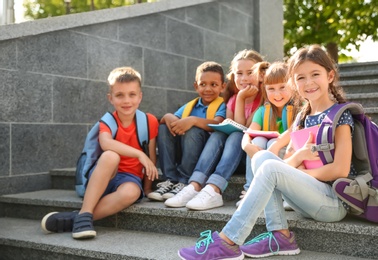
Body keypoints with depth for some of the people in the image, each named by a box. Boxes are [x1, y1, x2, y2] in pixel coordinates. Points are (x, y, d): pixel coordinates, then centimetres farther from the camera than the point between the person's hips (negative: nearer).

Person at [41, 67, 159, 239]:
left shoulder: (149, 121, -2)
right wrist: (140, 154, -36)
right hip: (102, 178, 0)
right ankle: (84, 214, -32)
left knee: (131, 192, -38)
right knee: (110, 156, -36)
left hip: (130, 177, 1)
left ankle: (72, 219, -28)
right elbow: (106, 143, -30)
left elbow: (151, 157, 2)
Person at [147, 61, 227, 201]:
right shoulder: (189, 106, 17)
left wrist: (193, 120, -35)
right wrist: (168, 117, -19)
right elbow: (173, 118, 5)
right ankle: (170, 180, -18)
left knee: (194, 131, -30)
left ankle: (184, 183, -26)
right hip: (182, 152, 5)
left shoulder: (222, 105, 2)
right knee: (163, 128, -12)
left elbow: (218, 124, -20)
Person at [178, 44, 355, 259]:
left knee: (270, 167, -26)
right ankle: (280, 235, -17)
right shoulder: (303, 118, 13)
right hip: (311, 198, 7)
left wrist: (298, 170, -7)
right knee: (262, 156, -11)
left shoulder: (340, 114, -7)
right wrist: (296, 157, -16)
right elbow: (288, 167, 6)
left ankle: (227, 242, -26)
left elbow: (341, 169, -15)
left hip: (336, 201, -7)